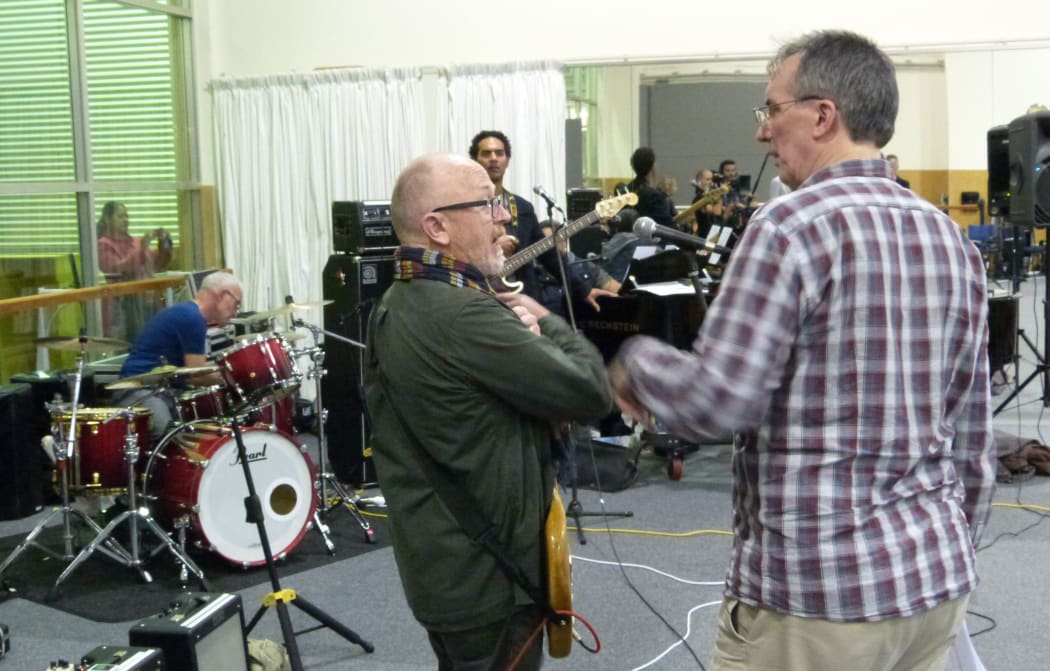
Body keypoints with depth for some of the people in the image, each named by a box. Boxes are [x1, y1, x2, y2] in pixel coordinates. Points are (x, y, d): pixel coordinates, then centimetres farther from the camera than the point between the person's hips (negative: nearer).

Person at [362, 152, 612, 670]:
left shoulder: (397, 305, 7)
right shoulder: (461, 315, -26)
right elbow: (590, 392, -23)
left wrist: (522, 336, -7)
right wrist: (544, 323, -5)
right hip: (486, 575, -10)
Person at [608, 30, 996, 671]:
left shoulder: (792, 226, -15)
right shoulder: (955, 241, 8)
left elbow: (716, 399, -18)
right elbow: (974, 441, 12)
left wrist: (637, 361, 1)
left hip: (815, 589, -7)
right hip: (937, 582, 7)